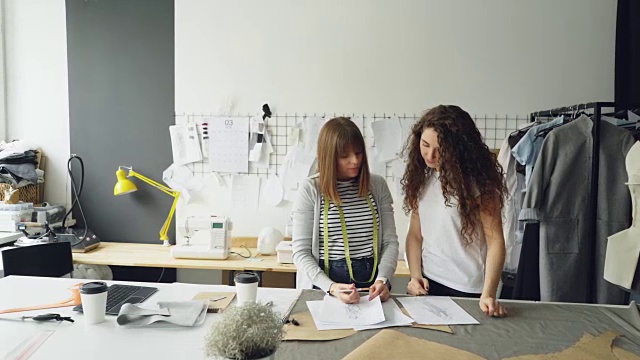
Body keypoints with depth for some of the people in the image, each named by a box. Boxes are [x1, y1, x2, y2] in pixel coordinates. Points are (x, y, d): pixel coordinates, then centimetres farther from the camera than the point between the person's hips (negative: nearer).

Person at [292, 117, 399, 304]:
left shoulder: (378, 185, 6)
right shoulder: (310, 189, -3)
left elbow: (390, 240, 7)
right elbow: (301, 252, -4)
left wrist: (382, 279, -10)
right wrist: (331, 287, -17)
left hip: (371, 282, 2)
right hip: (324, 282, -2)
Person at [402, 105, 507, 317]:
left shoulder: (477, 180, -12)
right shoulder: (421, 178, 2)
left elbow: (495, 240, -14)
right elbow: (415, 234, 5)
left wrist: (488, 293, -24)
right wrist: (415, 275, -6)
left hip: (468, 290, -4)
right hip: (428, 284, 4)